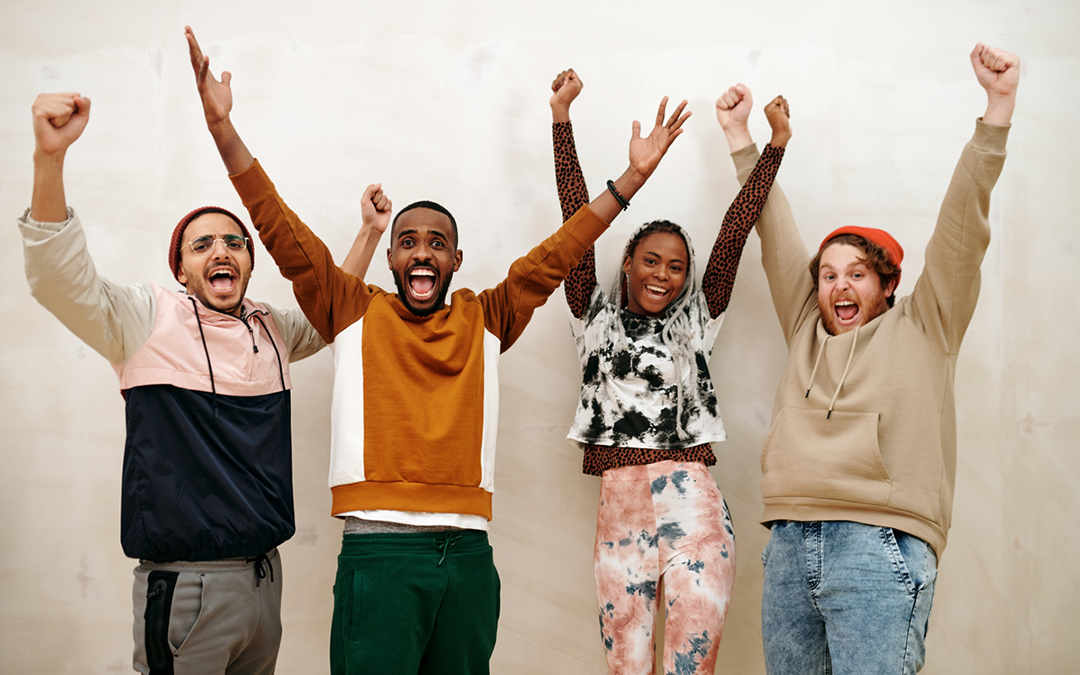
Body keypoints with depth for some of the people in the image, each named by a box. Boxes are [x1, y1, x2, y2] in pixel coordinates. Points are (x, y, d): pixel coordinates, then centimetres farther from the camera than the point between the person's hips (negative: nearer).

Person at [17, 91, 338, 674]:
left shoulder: (273, 330, 11)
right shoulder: (148, 317, -4)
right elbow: (59, 278, -18)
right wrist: (49, 156, -30)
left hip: (264, 577, 6)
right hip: (183, 585, -5)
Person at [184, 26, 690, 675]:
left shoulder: (485, 320, 14)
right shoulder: (355, 311, 8)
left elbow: (554, 257, 13)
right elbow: (285, 233, 2)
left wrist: (633, 178, 10)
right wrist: (223, 126, -5)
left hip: (468, 552, 3)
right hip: (379, 550, -3)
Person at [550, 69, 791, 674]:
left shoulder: (697, 319, 13)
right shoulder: (596, 316, 13)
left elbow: (735, 230, 9)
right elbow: (578, 219, 9)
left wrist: (776, 143, 6)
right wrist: (561, 115, 7)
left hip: (691, 507, -1)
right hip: (619, 511, 1)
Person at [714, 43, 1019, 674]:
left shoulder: (922, 329, 11)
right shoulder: (807, 329, 22)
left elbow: (963, 227, 4)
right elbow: (777, 237, 25)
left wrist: (1000, 105, -2)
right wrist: (741, 138, 29)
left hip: (881, 546, -4)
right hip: (789, 546, 5)